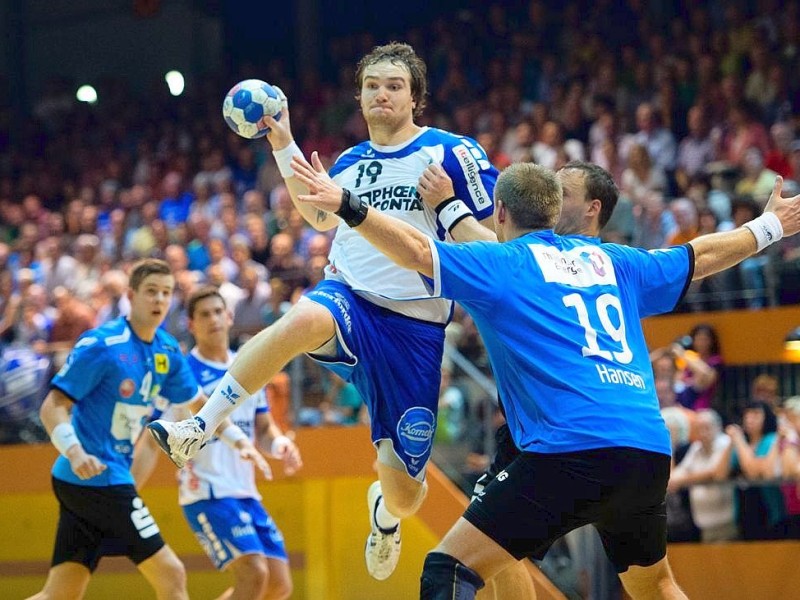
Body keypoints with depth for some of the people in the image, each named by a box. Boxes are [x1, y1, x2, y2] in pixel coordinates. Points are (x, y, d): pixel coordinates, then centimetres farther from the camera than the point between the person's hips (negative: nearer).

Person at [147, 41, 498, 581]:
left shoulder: (451, 152, -3)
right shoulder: (351, 162, 12)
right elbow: (321, 216, 31)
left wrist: (447, 202, -18)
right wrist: (284, 146, 23)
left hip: (414, 325, -2)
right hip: (348, 298, 2)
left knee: (405, 492, 2)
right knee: (307, 318, -40)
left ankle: (386, 512, 42)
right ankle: (199, 427, -37)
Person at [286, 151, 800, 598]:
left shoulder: (500, 263, 6)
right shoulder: (611, 261, 22)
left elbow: (419, 252, -10)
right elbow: (701, 256, 34)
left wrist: (346, 205, -14)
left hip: (572, 452, -6)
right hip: (650, 453, 6)